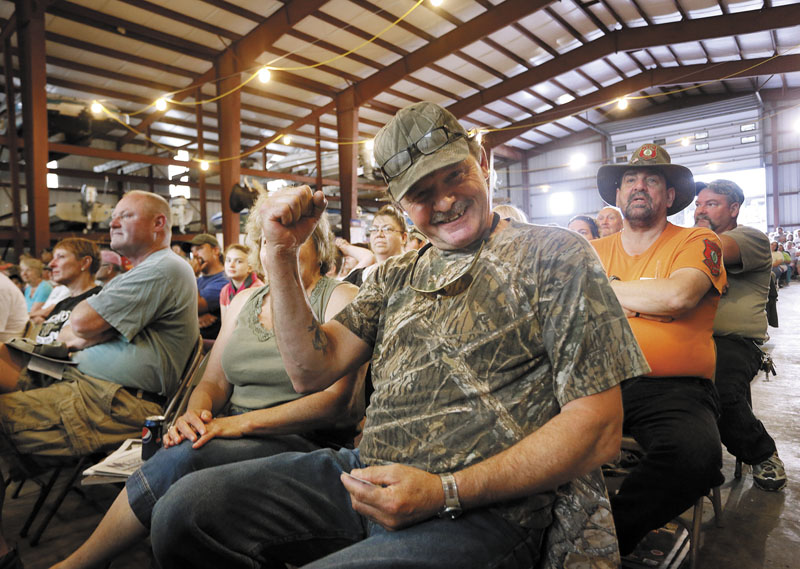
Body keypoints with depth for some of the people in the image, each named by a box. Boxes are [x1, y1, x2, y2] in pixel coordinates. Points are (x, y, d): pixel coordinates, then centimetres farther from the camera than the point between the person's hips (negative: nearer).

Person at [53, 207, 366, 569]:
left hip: (307, 444, -5)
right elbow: (213, 381, 15)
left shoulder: (341, 299, -3)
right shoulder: (245, 300, 17)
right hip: (240, 439, 5)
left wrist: (243, 422, -21)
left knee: (183, 458, -28)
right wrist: (195, 415, -9)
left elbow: (338, 400, -14)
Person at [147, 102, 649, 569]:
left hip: (483, 511, -5)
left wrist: (447, 492, -19)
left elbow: (598, 429, -10)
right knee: (187, 509, -9)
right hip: (368, 476, 6)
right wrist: (281, 255, -3)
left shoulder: (555, 256, -4)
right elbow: (313, 370, 7)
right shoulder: (396, 276, 14)